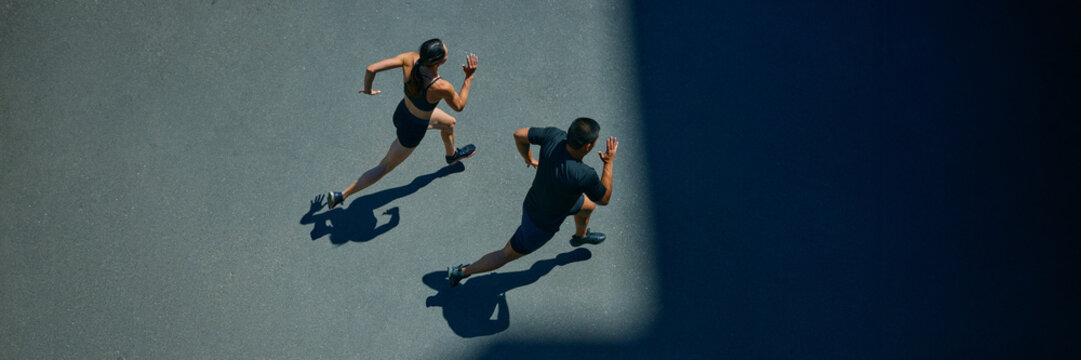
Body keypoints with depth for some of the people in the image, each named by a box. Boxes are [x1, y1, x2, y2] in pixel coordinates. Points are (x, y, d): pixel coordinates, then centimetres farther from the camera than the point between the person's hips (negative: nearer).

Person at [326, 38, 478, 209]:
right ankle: (340, 195, 24)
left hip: (402, 112, 7)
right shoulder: (442, 87, -40)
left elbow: (371, 69, -28)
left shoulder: (410, 59, -29)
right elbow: (459, 106, -18)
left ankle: (452, 155, 67)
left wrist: (367, 89, -7)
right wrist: (469, 77, -16)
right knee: (384, 168, 16)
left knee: (449, 123, 33)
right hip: (412, 131, -7)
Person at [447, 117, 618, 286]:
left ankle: (580, 236, 63)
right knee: (507, 255, 17)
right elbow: (604, 200, -20)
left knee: (589, 205, 30)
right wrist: (609, 162, -15)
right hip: (542, 226, -7)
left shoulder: (555, 136, -28)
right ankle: (461, 272, 33)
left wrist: (528, 158, 6)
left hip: (533, 201, 7)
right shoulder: (585, 175, -42)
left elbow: (519, 134, -12)